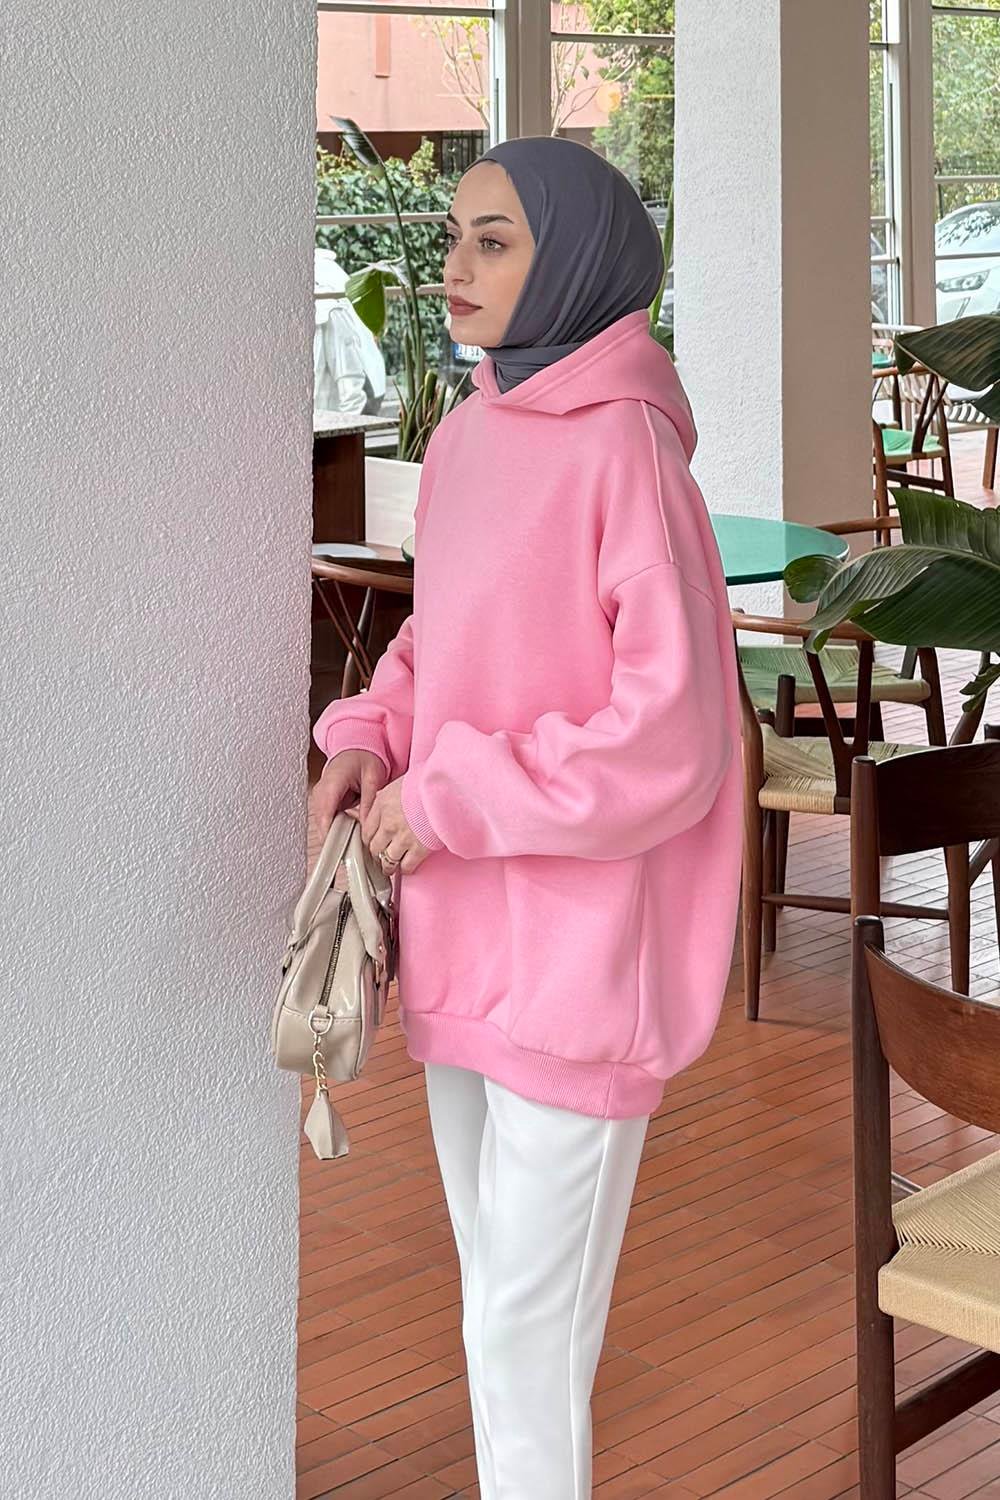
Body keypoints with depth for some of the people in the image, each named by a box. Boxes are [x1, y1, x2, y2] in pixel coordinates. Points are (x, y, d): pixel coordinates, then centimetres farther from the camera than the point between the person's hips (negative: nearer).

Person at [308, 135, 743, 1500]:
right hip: (466, 934, 8)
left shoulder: (623, 451, -18)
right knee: (497, 1284, 21)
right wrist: (369, 739, 0)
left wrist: (452, 798, -17)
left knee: (525, 1334, 0)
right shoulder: (465, 438, 6)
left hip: (577, 945, -8)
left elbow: (671, 739, -21)